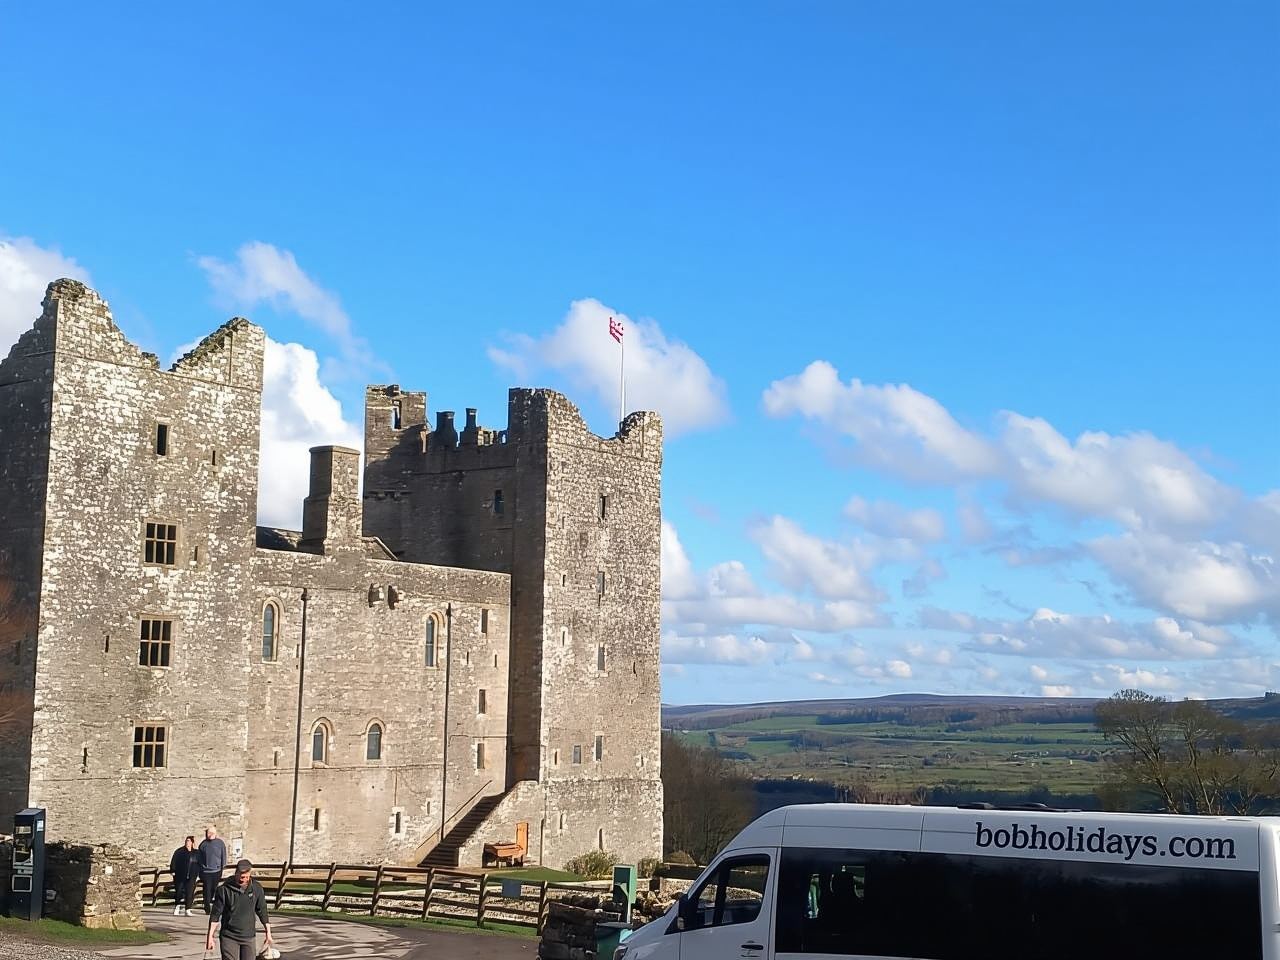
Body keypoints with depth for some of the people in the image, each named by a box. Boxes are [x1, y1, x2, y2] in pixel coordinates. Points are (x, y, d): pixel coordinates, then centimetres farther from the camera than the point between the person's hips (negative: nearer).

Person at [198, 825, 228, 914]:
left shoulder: (220, 843, 2)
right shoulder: (203, 844, 4)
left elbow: (223, 857, 6)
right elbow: (200, 859, 10)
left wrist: (223, 869, 2)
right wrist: (200, 872, 9)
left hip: (216, 871, 0)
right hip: (206, 871, 0)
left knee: (214, 889, 3)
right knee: (207, 890, -2)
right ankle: (207, 908, 6)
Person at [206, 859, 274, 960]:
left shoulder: (257, 888, -2)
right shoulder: (224, 889, -10)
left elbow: (262, 911, 8)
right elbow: (215, 914, -4)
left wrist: (268, 934, 9)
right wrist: (210, 936, -5)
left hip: (248, 937, 2)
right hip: (229, 937, -2)